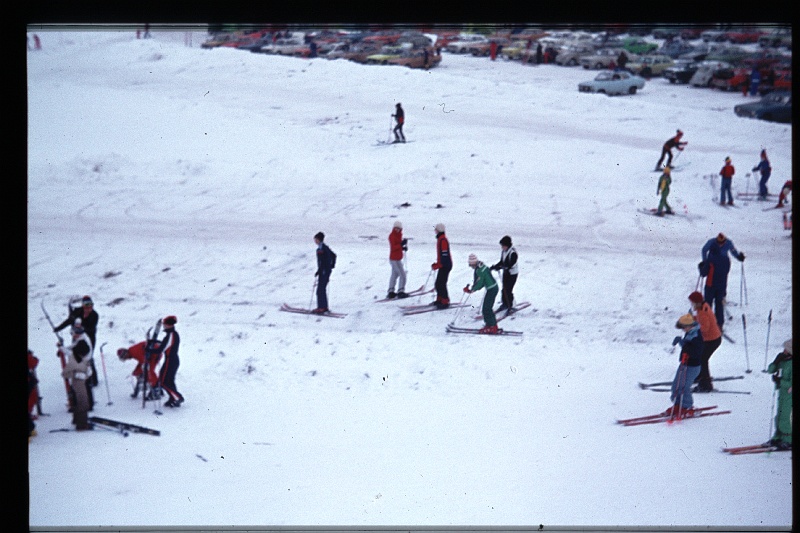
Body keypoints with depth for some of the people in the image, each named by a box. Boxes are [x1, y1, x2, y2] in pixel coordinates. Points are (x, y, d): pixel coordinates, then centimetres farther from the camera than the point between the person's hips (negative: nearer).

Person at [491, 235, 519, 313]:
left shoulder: (513, 253, -23)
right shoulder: (503, 252, 2)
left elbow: (511, 264, -27)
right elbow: (502, 262, 12)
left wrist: (501, 267, -33)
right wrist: (495, 266, -3)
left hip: (512, 273, -8)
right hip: (506, 272, 8)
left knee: (508, 290, -7)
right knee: (504, 289, 13)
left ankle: (510, 307, 3)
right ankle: (504, 304, 28)